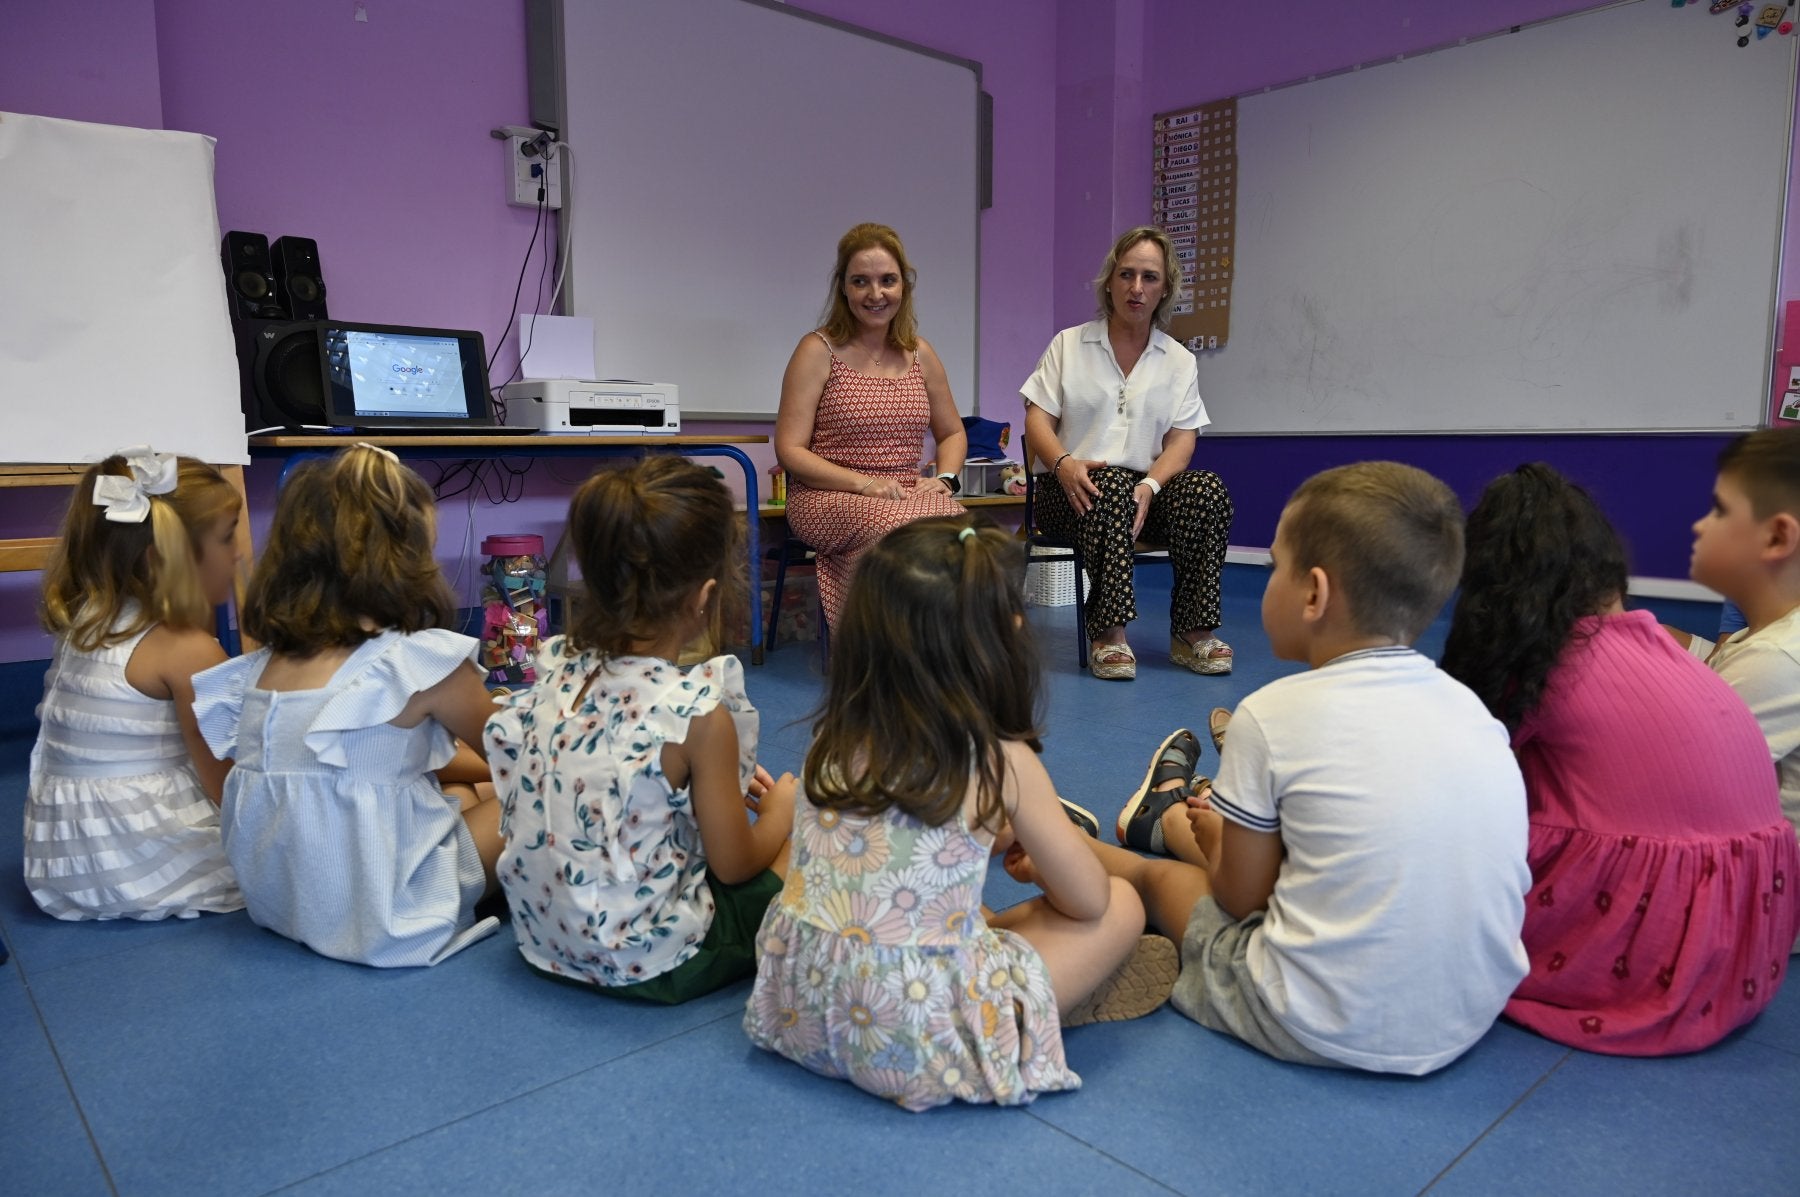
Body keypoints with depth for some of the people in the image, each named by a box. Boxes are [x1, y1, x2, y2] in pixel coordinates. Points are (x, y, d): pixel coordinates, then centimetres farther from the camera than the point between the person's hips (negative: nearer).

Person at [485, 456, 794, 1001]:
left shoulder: (558, 669, -7)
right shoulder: (697, 714, -25)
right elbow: (735, 866, -11)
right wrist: (781, 809, 8)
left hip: (545, 938, 6)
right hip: (649, 964, -6)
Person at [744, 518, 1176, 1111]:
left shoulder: (833, 742, -1)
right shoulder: (1002, 761, -13)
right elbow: (1087, 900, 0)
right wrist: (1044, 861, 20)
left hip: (800, 1008, 6)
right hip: (914, 1042, -5)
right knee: (1122, 908, 9)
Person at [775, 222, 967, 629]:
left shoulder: (919, 354, 16)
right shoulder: (819, 350, 2)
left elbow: (953, 432, 27)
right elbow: (790, 450, -3)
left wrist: (944, 479, 4)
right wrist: (865, 483, -16)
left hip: (910, 497, 4)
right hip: (830, 498, -4)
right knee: (900, 528, -38)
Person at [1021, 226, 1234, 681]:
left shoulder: (1179, 360, 16)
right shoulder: (1068, 344, 12)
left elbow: (1181, 440, 4)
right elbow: (1037, 421, 2)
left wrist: (1150, 484, -18)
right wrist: (1064, 463, -21)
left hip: (1144, 488, 2)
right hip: (1075, 486, -2)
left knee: (1208, 489, -27)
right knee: (1113, 487, -37)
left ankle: (1193, 632, -24)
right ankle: (1108, 633, -37)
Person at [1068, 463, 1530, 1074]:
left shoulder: (1273, 715, -17)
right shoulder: (1473, 709, 0)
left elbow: (1242, 897, -8)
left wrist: (1215, 834, 15)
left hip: (1324, 1032, -6)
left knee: (1156, 873, 17)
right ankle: (1170, 817, 53)